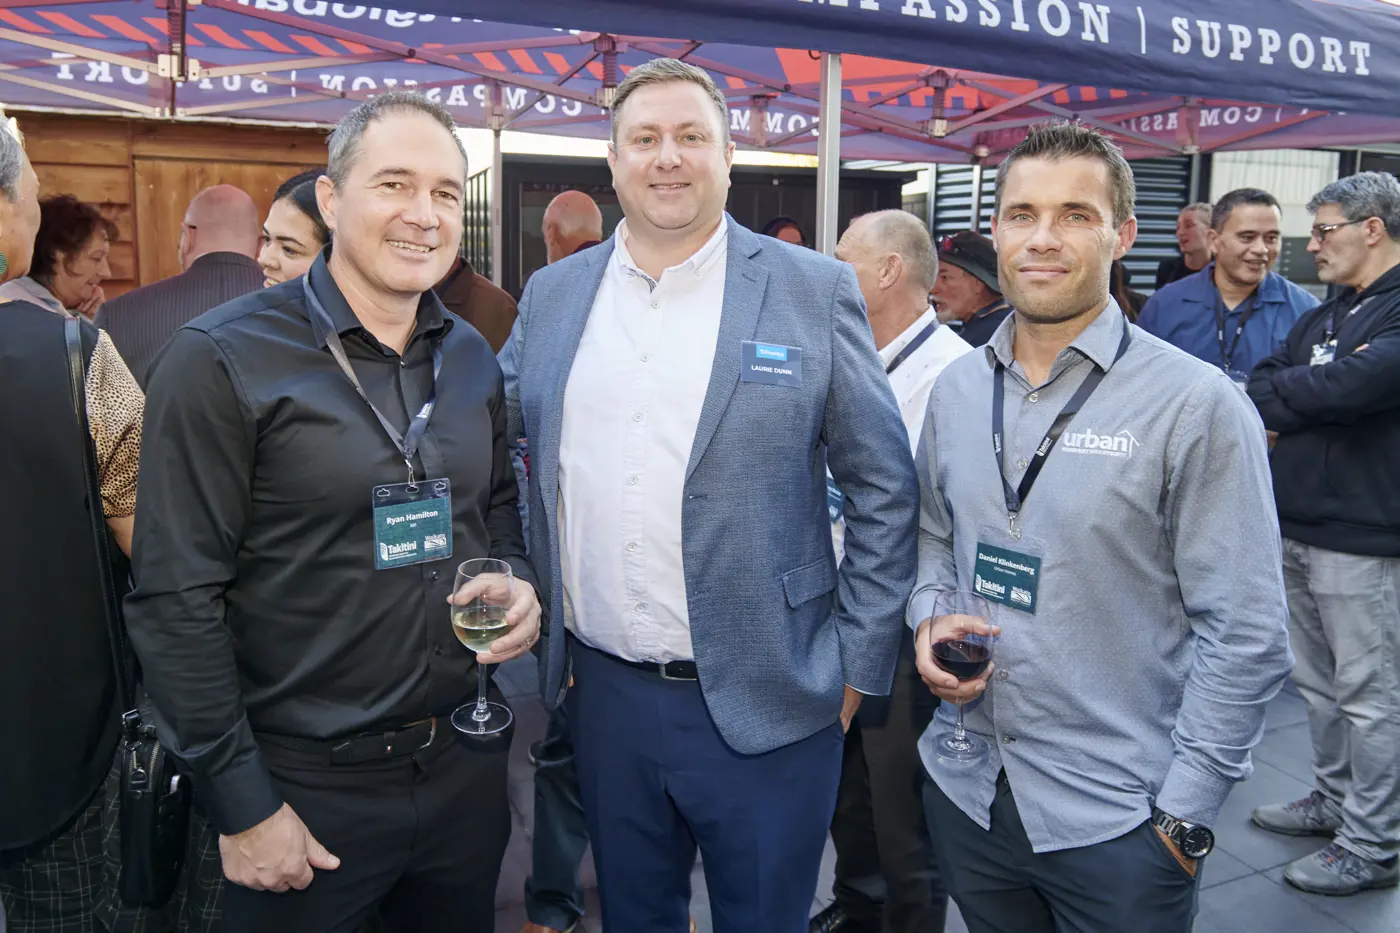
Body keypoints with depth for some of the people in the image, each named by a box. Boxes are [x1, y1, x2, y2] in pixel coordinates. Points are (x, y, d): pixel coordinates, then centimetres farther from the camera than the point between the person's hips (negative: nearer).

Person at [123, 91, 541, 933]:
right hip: (306, 787, -5)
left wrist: (521, 582, -4)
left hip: (466, 761, 5)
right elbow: (177, 601, -14)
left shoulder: (471, 357, 4)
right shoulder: (223, 361, -14)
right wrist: (243, 805, -13)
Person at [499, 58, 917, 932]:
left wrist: (858, 664, -4)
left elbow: (885, 490, -4)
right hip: (605, 694, 4)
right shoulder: (554, 294, 5)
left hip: (765, 708, -3)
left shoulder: (815, 290, -6)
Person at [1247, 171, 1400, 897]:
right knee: (1318, 682, 18)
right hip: (1299, 529, 8)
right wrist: (1304, 401, -12)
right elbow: (1260, 386, 10)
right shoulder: (1325, 315, 15)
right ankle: (1333, 800, 35)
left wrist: (1278, 396, -7)